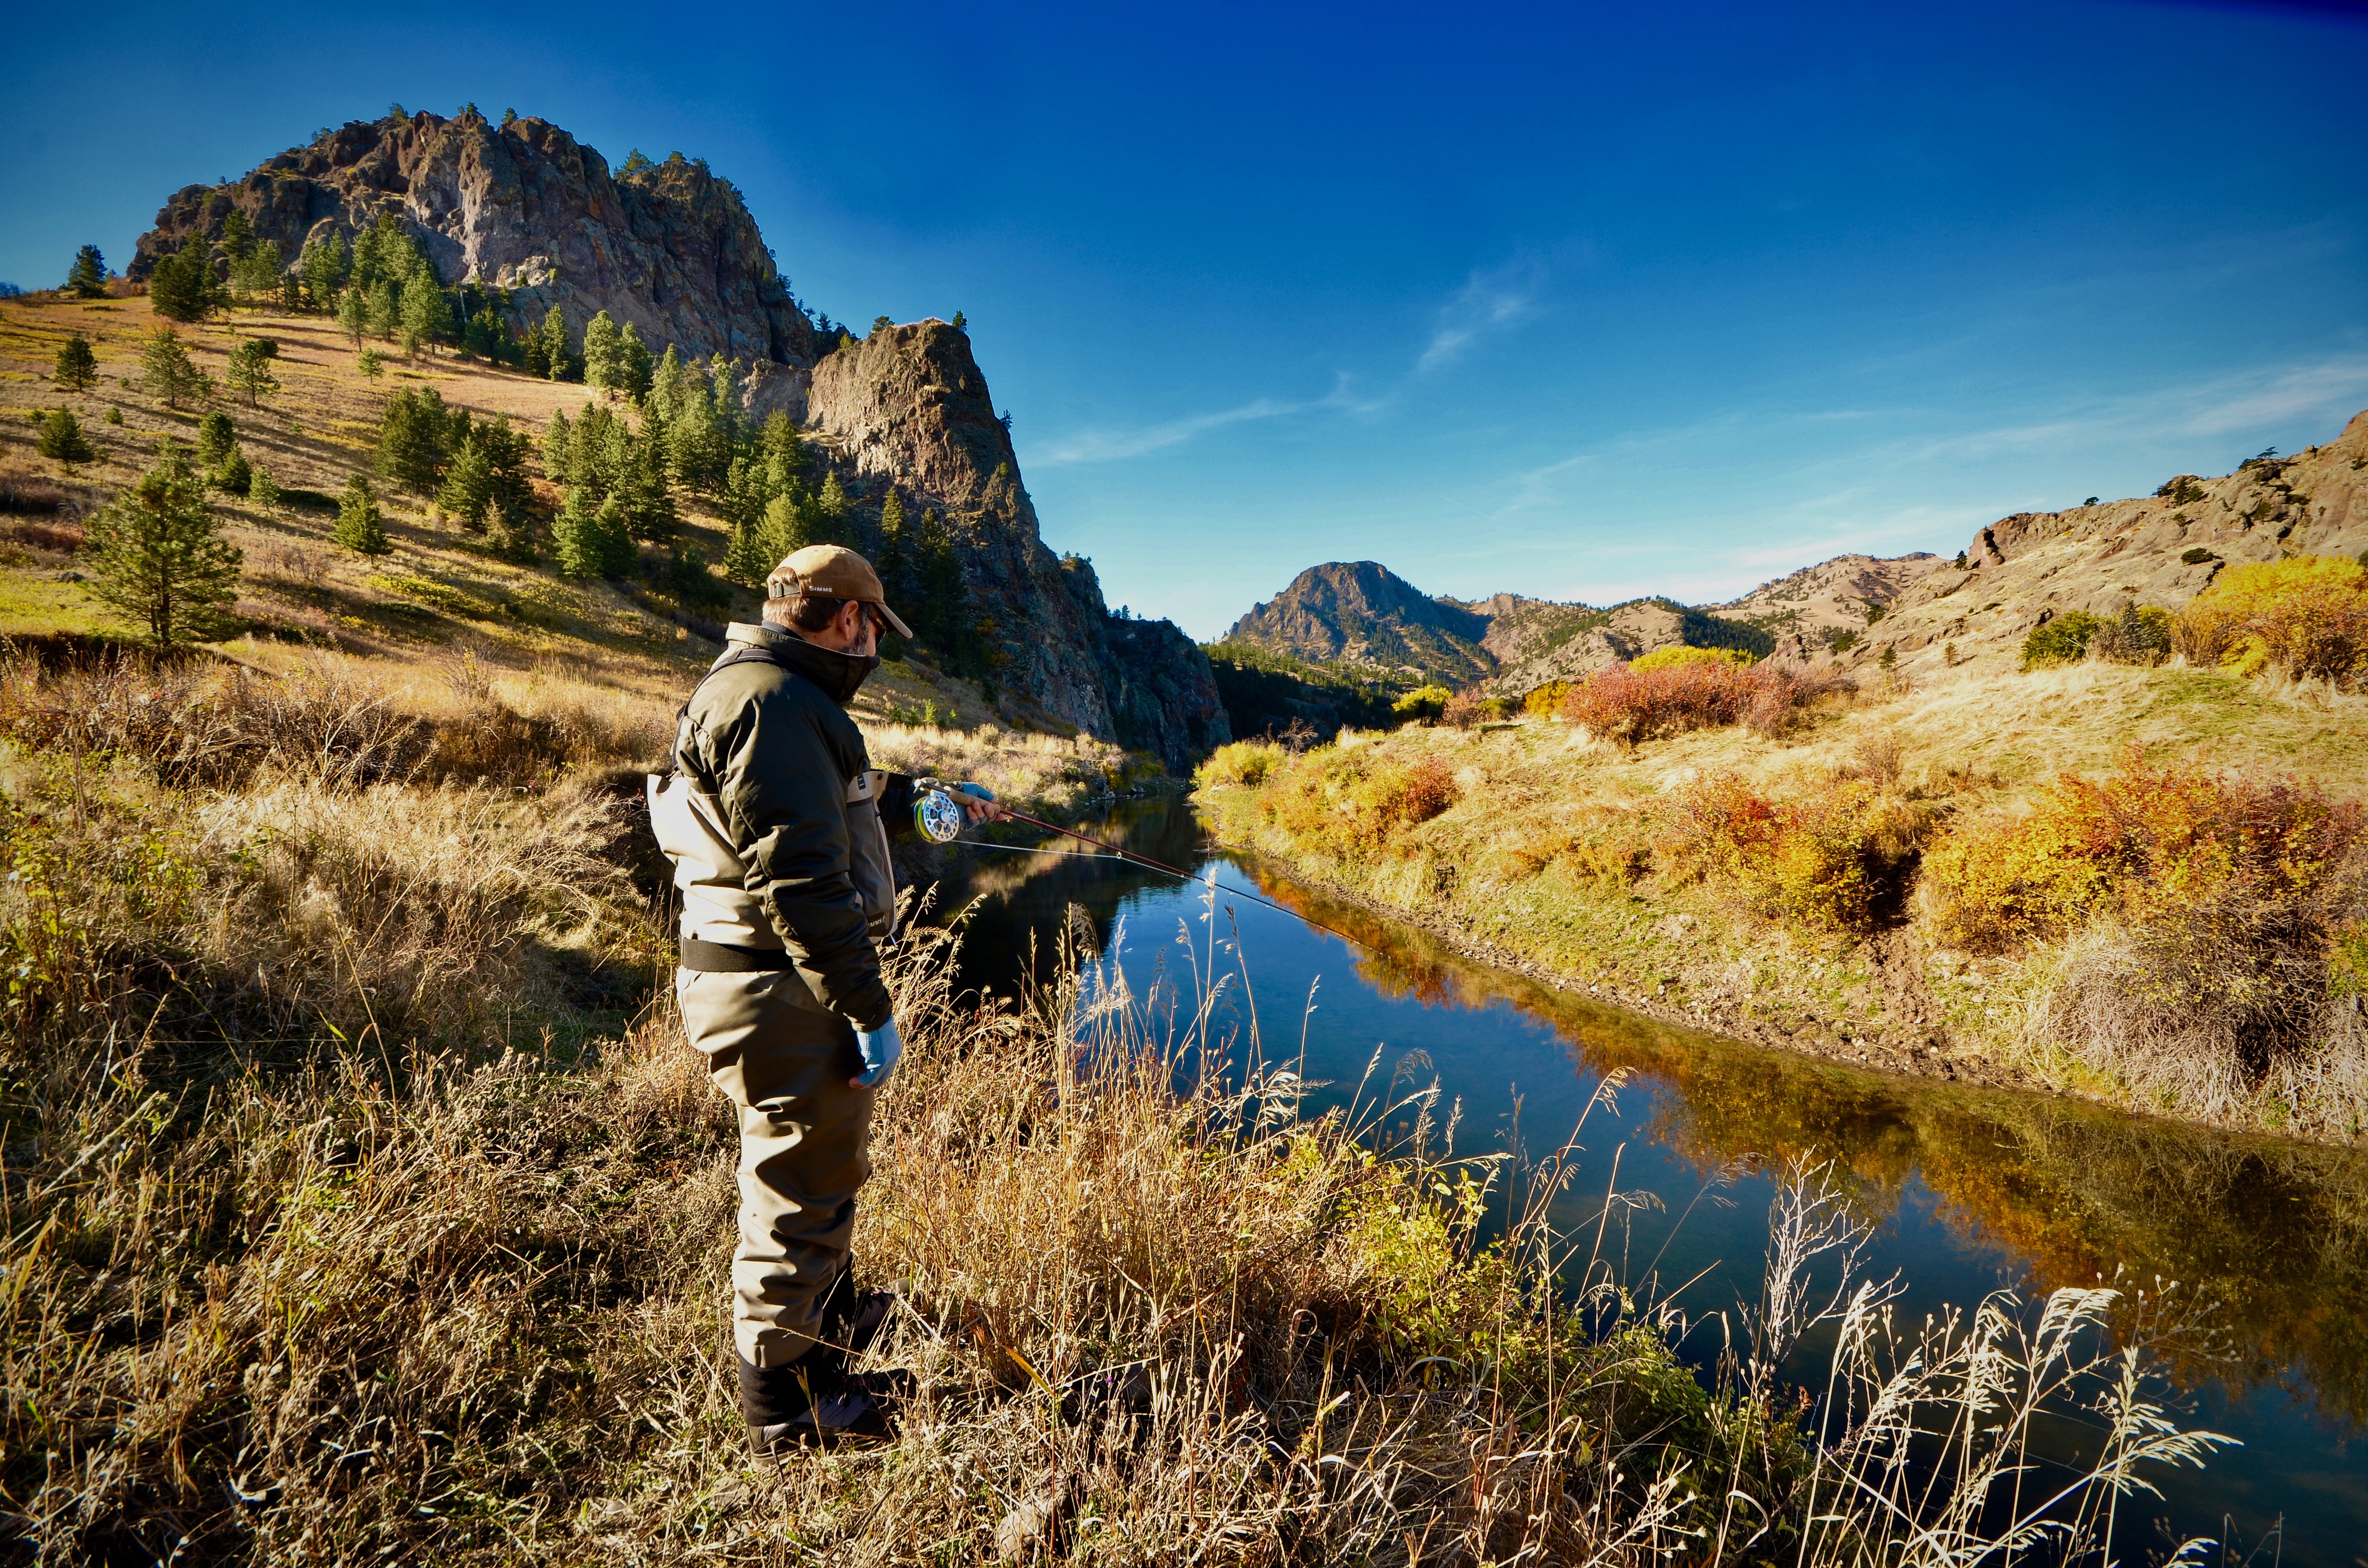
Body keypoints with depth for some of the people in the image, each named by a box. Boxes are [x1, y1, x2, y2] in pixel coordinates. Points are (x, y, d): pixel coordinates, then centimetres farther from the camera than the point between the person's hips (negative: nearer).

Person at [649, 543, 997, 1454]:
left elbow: (836, 809, 31)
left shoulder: (768, 693, 15)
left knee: (828, 1169, 27)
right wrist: (869, 1010, -23)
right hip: (781, 995, -11)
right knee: (799, 1193, 4)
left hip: (771, 985, 11)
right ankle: (785, 1411, 23)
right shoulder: (773, 704, -20)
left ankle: (833, 1322, 48)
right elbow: (797, 878, -26)